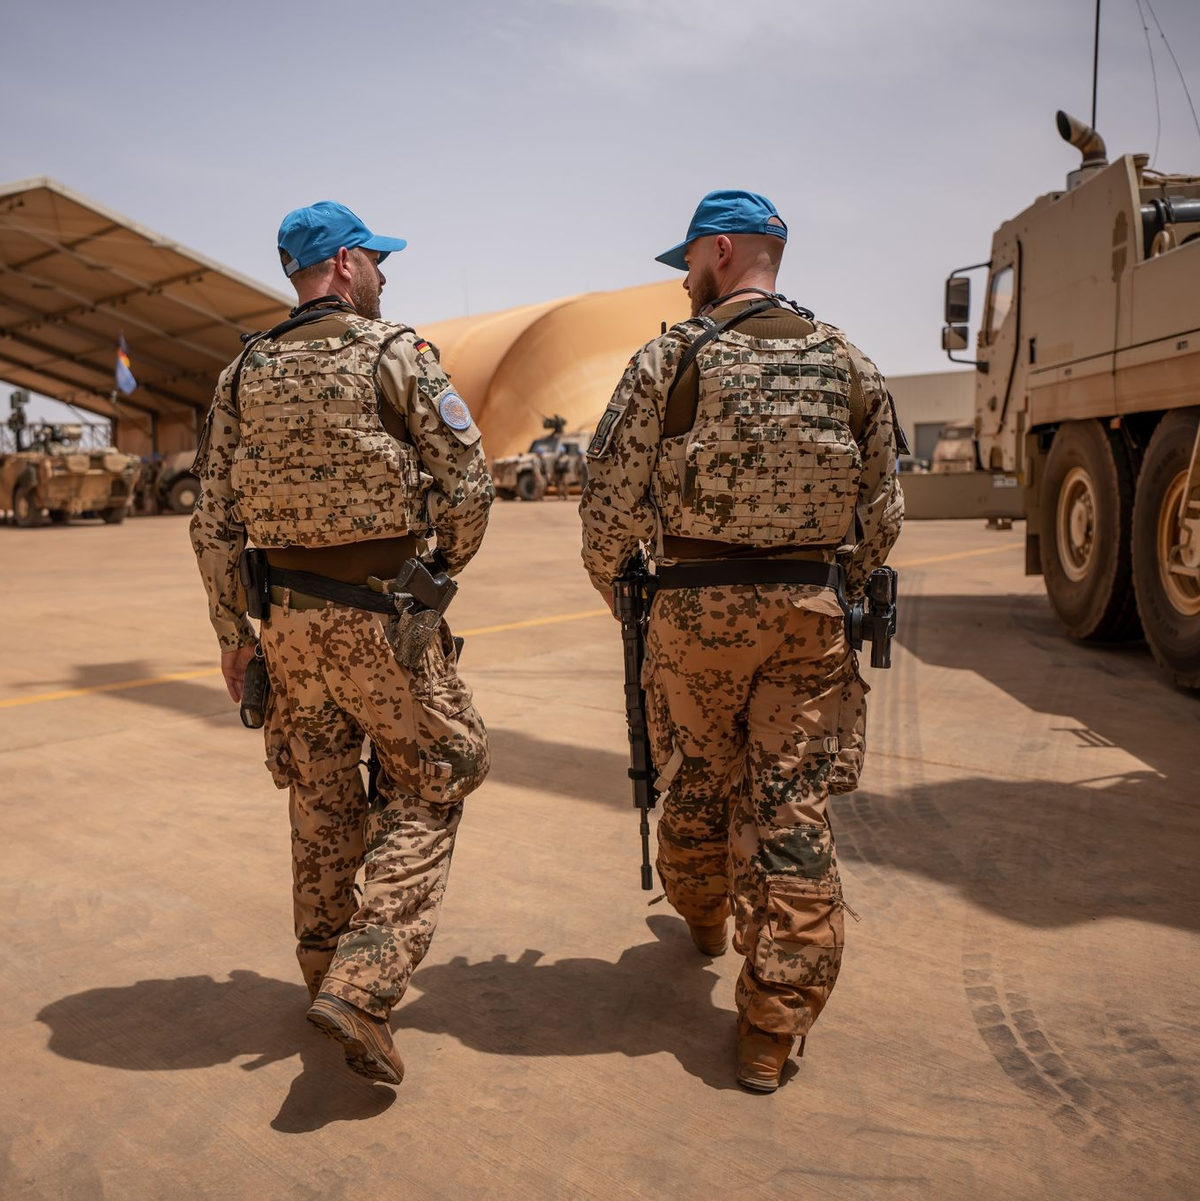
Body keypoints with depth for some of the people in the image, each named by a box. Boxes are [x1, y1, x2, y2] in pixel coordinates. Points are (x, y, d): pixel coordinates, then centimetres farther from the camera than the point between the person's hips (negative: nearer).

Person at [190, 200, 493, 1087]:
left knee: (322, 798, 18)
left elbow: (215, 521, 6)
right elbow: (468, 483, -9)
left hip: (286, 617, 5)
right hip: (382, 616, -5)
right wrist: (443, 569, 9)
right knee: (430, 786, 7)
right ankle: (362, 985, -4)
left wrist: (233, 634, 12)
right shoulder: (395, 354, -7)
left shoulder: (244, 375, 8)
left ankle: (326, 968, 32)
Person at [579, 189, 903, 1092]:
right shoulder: (849, 364, 4)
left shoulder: (670, 359, -5)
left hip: (696, 606, -1)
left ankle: (702, 914, 46)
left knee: (701, 780, 20)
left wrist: (609, 580, 13)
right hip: (811, 608, 2)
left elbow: (612, 496, -5)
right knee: (794, 809, 4)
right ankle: (773, 1029, 9)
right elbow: (883, 509, 6)